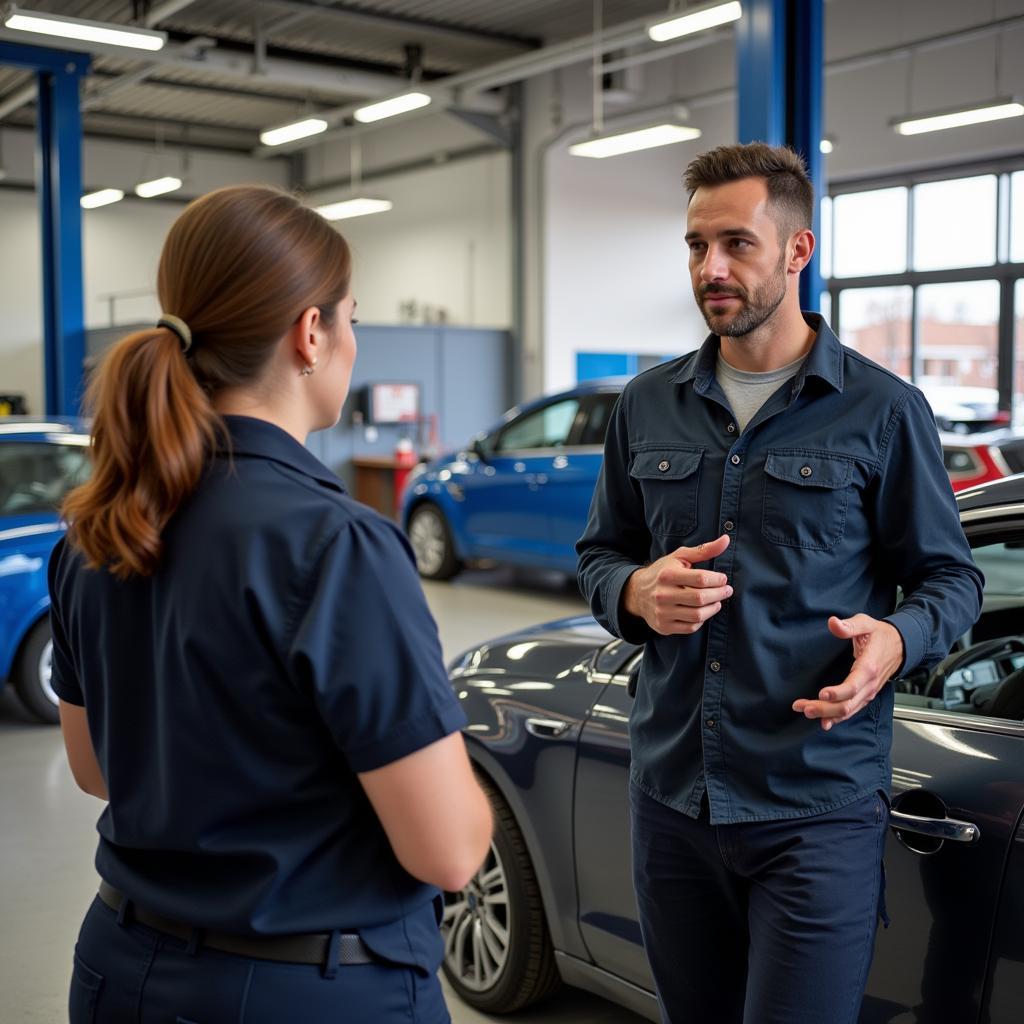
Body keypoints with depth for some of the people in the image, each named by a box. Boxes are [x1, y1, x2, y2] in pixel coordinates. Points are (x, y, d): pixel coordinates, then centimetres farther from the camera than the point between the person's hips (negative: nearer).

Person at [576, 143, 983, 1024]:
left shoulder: (881, 411, -4)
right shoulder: (649, 406, 7)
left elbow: (950, 578, 1)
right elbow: (600, 554, 14)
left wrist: (895, 641, -21)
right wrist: (637, 594, -9)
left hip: (818, 810, -4)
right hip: (670, 794, 5)